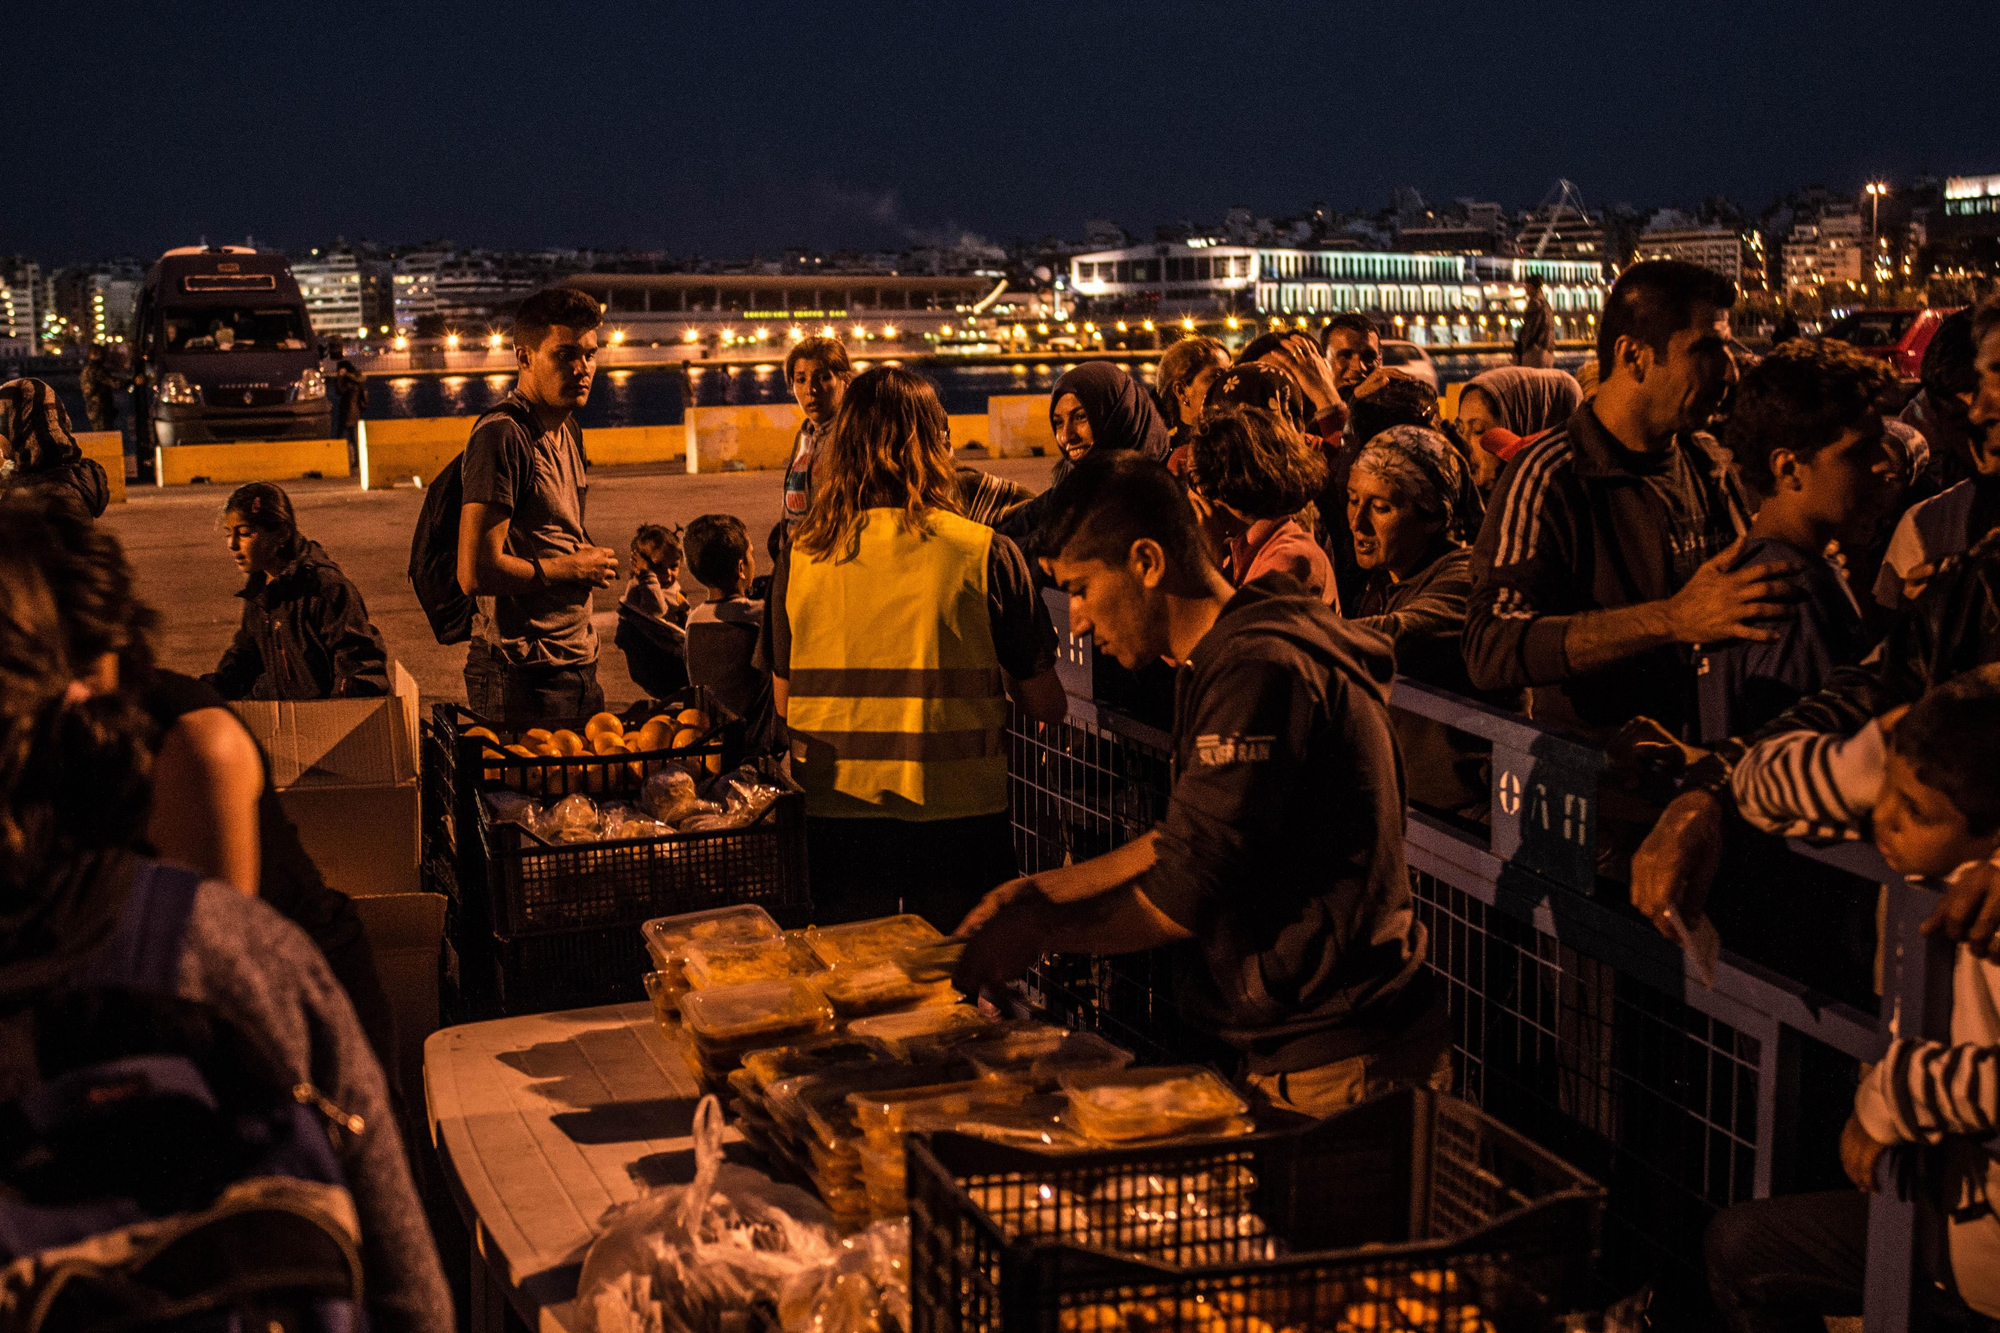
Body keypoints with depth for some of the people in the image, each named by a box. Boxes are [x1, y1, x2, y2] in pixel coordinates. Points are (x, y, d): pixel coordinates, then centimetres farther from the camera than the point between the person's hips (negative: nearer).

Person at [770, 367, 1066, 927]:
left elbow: (784, 700, 7)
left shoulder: (798, 559, -3)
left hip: (839, 817, 2)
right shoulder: (985, 554, -9)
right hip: (958, 818, -2)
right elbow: (1045, 704, -2)